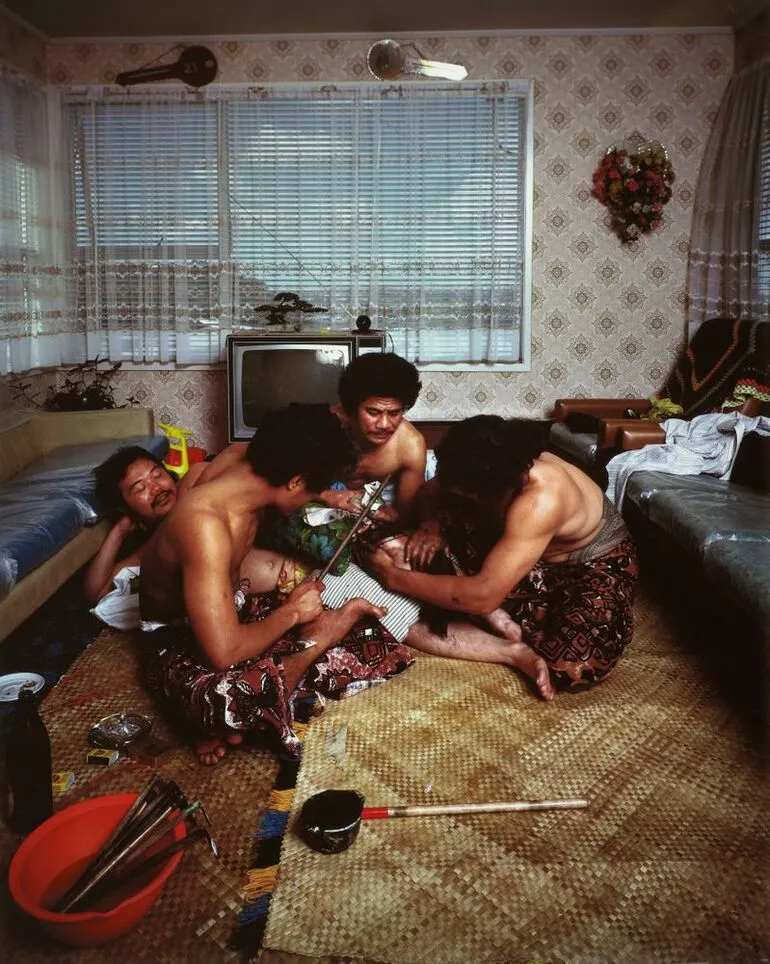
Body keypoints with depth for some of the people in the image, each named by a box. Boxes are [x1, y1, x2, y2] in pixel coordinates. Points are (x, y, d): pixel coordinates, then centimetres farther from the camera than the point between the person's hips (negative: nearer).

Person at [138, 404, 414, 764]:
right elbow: (224, 653, -36)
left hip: (231, 610, 9)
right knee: (231, 702, -43)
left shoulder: (245, 471, -8)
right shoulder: (205, 525, -34)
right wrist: (291, 613, -20)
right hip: (179, 641, -9)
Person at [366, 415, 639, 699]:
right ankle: (501, 621, -11)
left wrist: (395, 577, -34)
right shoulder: (493, 468, -20)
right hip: (540, 559, 7)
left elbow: (484, 595, -43)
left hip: (597, 565, -6)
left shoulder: (540, 501, -41)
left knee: (576, 667, -35)